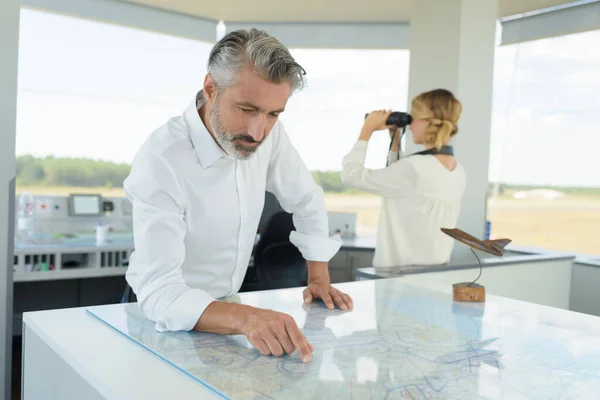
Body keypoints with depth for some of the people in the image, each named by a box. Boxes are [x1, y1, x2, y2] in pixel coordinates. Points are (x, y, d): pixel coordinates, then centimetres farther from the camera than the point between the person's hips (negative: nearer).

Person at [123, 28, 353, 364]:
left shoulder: (269, 133, -11)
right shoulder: (161, 159, -26)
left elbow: (308, 201, 5)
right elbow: (159, 292, -30)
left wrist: (319, 279, 0)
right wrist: (246, 318, -44)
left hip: (226, 305, 5)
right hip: (168, 319, -5)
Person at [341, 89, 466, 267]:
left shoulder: (415, 167, -23)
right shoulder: (458, 171, 4)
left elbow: (351, 175, -14)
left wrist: (366, 132, -4)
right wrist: (395, 142, 12)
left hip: (400, 269, -8)